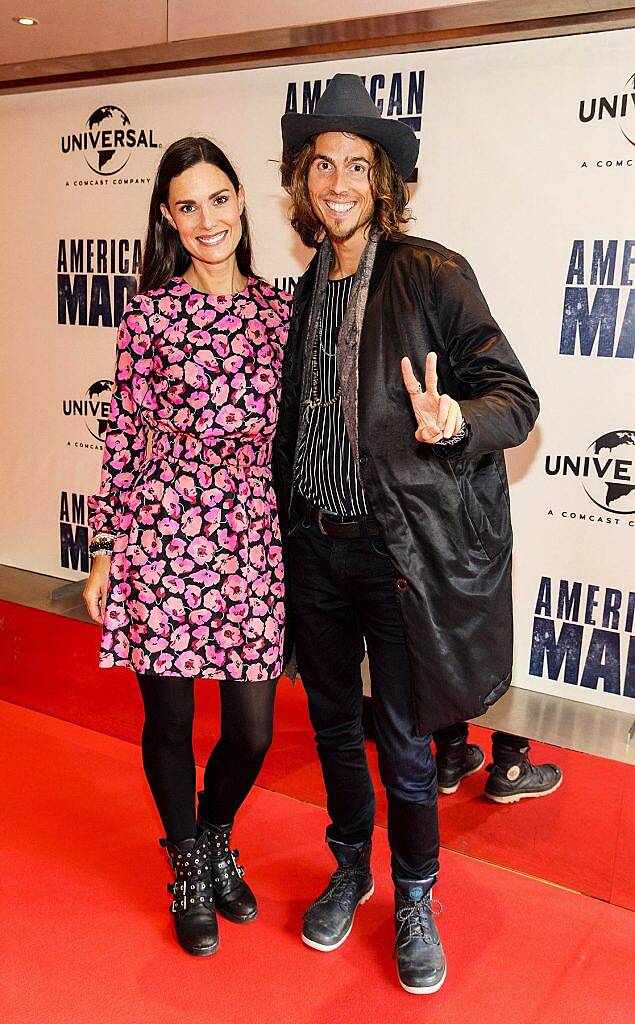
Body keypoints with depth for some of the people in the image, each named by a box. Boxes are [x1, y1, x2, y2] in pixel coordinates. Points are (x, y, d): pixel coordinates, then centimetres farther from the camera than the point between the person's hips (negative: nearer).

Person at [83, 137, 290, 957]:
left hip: (253, 540, 3)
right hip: (162, 535, -2)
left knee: (253, 728, 7)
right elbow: (123, 435, 0)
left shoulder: (279, 309, 6)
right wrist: (105, 551, 0)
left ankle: (216, 840, 41)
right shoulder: (151, 314, -2)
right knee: (169, 719, 10)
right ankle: (189, 869, 38)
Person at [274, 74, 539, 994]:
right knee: (333, 726, 19)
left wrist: (453, 421, -30)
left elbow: (516, 397, -10)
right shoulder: (307, 291, 9)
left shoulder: (434, 276, -8)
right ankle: (350, 869, 44)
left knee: (403, 744, 7)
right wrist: (286, 522, 10)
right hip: (314, 547, 5)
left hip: (401, 554, -5)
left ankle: (415, 902, 33)